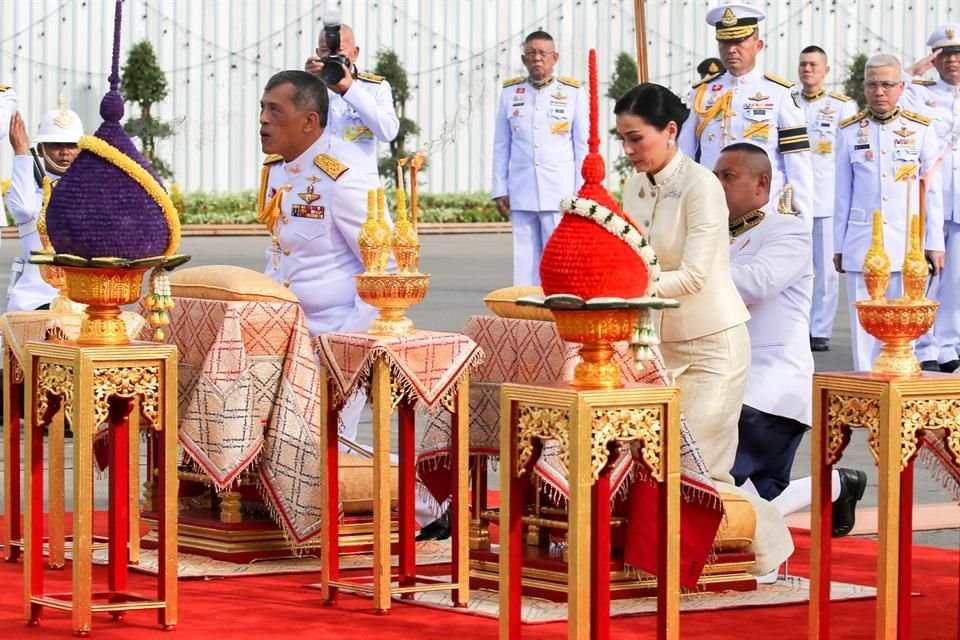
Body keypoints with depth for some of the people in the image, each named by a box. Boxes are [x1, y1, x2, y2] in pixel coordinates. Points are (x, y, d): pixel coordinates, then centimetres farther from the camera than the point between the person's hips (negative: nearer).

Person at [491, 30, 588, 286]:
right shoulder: (510, 92, 10)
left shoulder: (573, 93, 4)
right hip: (521, 193, 2)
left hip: (560, 194, -2)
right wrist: (499, 189, 8)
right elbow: (501, 146, 13)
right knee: (525, 260, 2)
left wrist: (580, 194, -1)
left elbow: (583, 147, 4)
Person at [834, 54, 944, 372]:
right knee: (864, 322, 0)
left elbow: (932, 192, 6)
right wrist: (839, 246, 10)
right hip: (861, 243, 1)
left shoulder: (921, 129, 5)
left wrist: (934, 243, 3)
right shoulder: (849, 132, 7)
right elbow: (843, 195, 11)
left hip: (908, 242, -1)